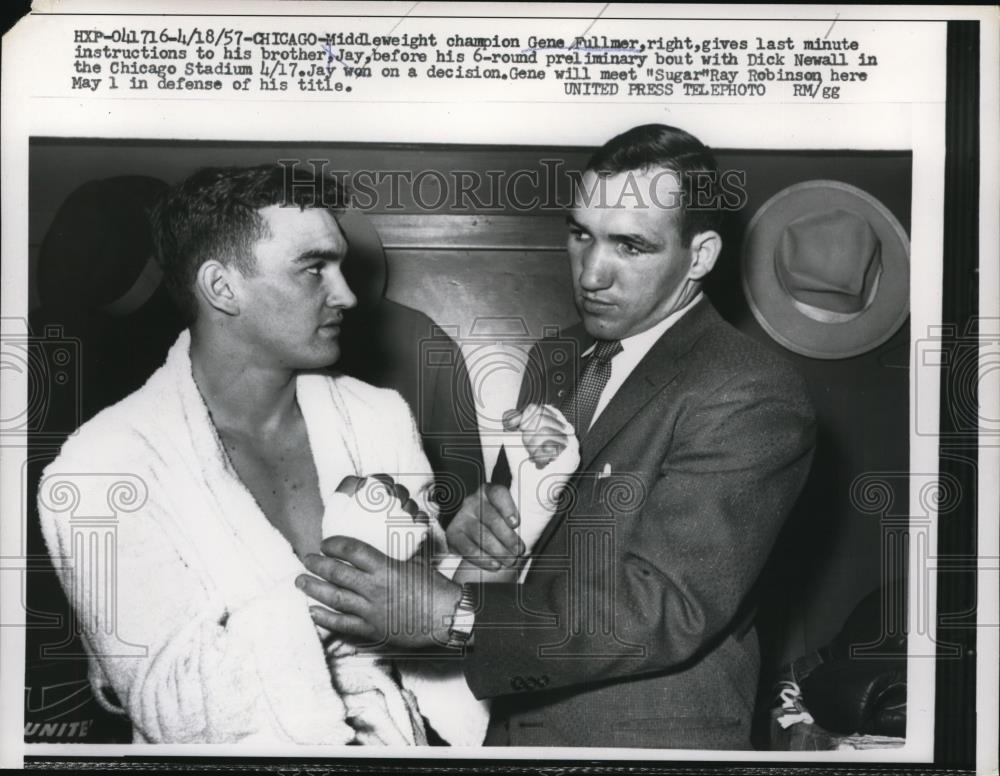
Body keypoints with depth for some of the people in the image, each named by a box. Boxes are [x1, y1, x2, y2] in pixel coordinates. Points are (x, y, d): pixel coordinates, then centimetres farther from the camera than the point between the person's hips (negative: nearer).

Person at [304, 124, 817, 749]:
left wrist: (454, 612, -30)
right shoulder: (554, 360, 5)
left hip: (648, 734, -6)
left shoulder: (754, 399, -20)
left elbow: (662, 610, -26)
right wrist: (480, 521, -14)